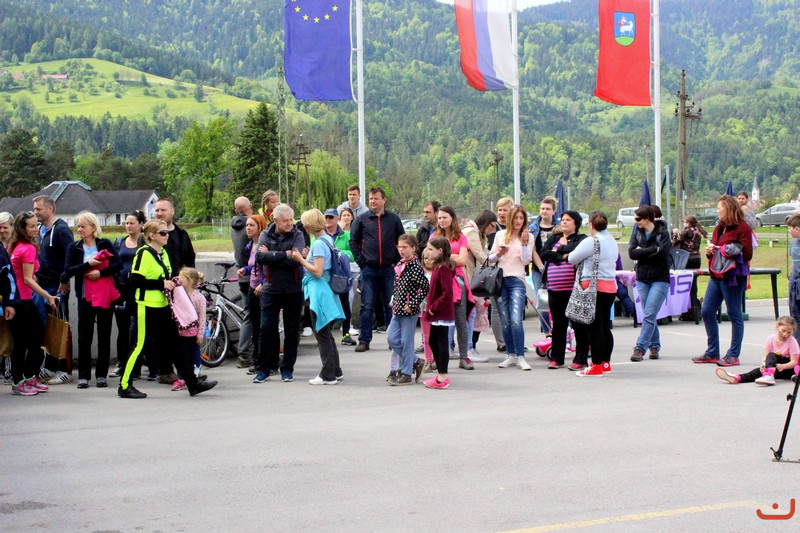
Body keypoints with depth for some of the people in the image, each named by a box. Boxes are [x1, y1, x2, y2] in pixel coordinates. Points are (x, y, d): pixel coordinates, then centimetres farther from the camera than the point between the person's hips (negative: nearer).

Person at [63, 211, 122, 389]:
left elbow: (118, 264, -7)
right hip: (85, 297, 1)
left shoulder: (105, 244, 1)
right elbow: (68, 270, -7)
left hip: (105, 296, -1)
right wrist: (88, 264, -16)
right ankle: (83, 376, 8)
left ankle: (102, 375, 10)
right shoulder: (74, 248, 5)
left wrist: (100, 272, -18)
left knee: (104, 336, 4)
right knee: (84, 337, 2)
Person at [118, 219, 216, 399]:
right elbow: (136, 280, -20)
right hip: (147, 307, -9)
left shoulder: (163, 253, 15)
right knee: (141, 346, -4)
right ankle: (124, 386, 5)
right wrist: (161, 283, -20)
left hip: (163, 306, 9)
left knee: (174, 345, 10)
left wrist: (171, 283, 7)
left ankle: (193, 383, 12)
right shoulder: (144, 253, -12)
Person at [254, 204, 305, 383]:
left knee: (292, 331, 6)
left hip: (293, 290, -1)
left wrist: (271, 255, -14)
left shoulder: (297, 235, -3)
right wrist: (284, 255, -18)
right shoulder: (266, 235, 2)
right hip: (271, 289, 1)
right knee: (267, 329, 1)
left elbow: (295, 260, -19)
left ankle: (287, 368, 16)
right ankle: (263, 368, 10)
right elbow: (259, 257, -15)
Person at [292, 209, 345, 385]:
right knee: (326, 334, 17)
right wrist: (306, 257, 11)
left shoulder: (319, 244, -18)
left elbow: (317, 271, -22)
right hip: (327, 290, 10)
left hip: (319, 291, -10)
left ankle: (328, 375, 3)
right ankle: (335, 371, 23)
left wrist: (301, 260, -12)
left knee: (322, 334, -2)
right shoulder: (328, 239, 10)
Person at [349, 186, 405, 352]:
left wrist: (396, 260, 1)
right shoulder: (362, 219, 3)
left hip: (389, 269, 1)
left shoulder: (393, 219, 6)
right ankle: (364, 340, 5)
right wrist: (361, 261, -2)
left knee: (391, 305, 8)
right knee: (367, 306, 1)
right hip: (369, 269, -1)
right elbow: (353, 241, 6)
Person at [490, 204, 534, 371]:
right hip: (500, 280, 3)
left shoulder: (528, 237, 7)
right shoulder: (500, 235, 11)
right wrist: (499, 254, -8)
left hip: (517, 281, -2)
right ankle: (511, 355, 14)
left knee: (516, 320, -16)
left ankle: (520, 357, -13)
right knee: (505, 322, 4)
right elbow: (490, 258, 12)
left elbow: (526, 260, -2)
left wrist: (524, 243, -14)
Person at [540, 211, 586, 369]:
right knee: (558, 324, 10)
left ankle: (580, 359, 3)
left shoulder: (581, 239, 3)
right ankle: (556, 358, 17)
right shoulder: (553, 238, 17)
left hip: (574, 288, -5)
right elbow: (543, 254, 1)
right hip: (555, 289, 5)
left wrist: (558, 249, -5)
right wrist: (562, 257, -10)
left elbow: (576, 249, -19)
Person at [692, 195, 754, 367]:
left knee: (734, 314, -1)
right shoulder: (719, 228, 18)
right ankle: (712, 353, 17)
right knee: (707, 312, 7)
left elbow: (747, 254, -15)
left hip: (733, 277, -9)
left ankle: (733, 355, 5)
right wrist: (709, 251, 5)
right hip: (716, 275, 9)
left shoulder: (742, 228, -8)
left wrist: (727, 250, -21)